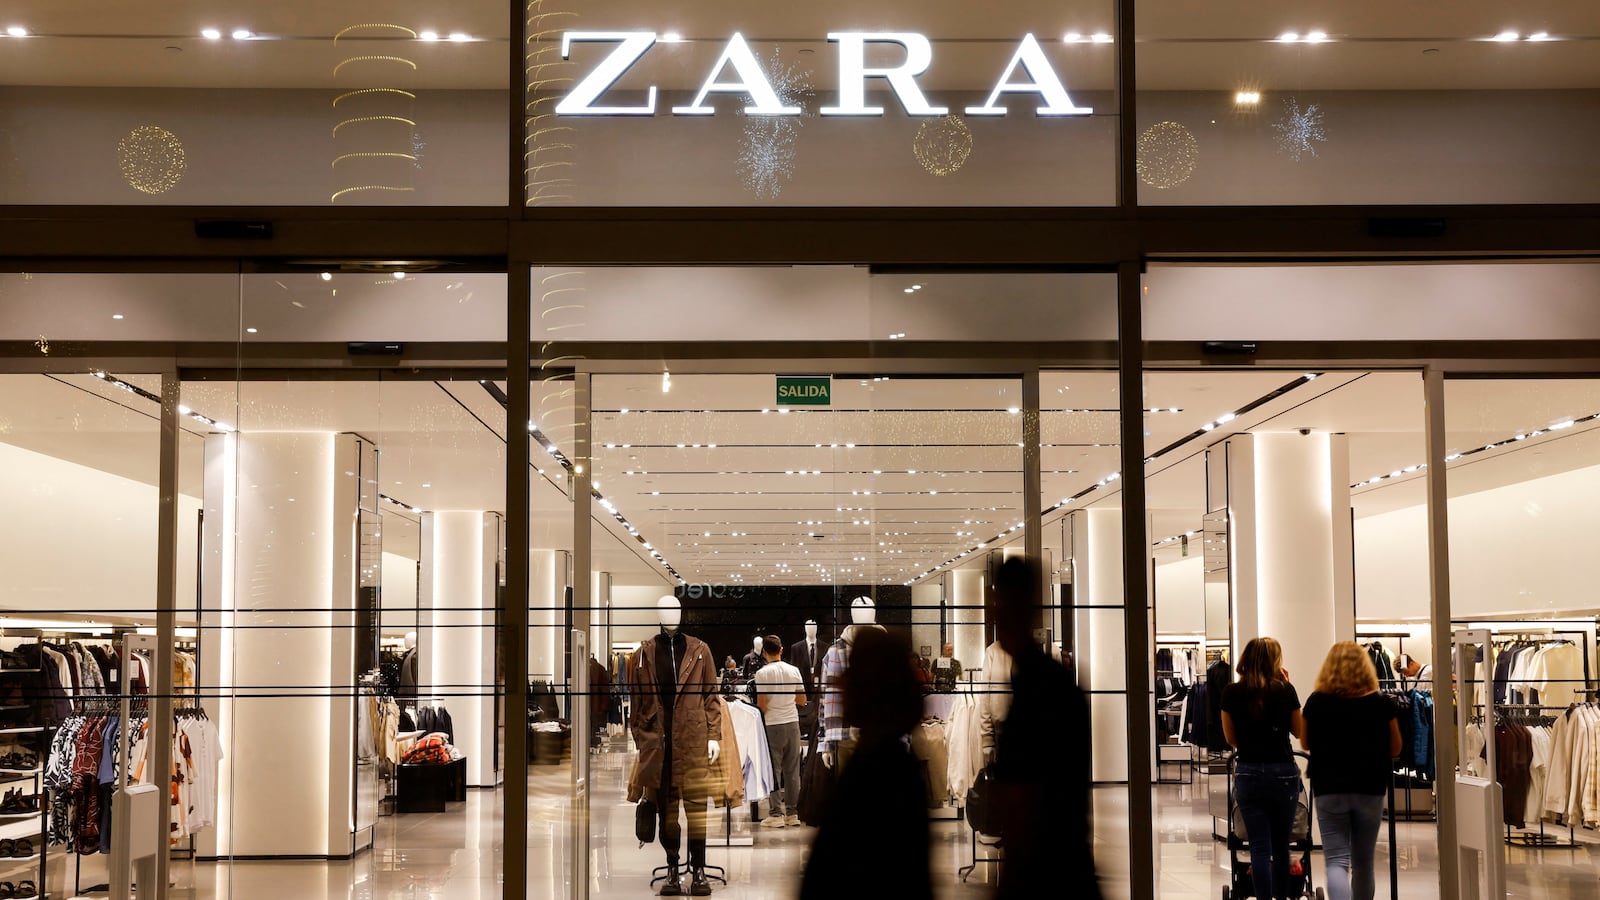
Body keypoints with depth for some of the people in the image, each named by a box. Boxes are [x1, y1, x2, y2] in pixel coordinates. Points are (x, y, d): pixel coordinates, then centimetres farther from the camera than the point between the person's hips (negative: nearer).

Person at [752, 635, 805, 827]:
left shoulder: (762, 673, -9)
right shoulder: (794, 670, 4)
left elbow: (762, 705, -12)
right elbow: (802, 700, 9)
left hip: (772, 725, -4)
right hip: (793, 723, 4)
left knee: (773, 770, 1)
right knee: (792, 770, 9)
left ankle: (776, 814, -1)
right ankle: (792, 813, 12)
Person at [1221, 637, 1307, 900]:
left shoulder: (1232, 693, -2)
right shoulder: (1285, 690, -6)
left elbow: (1231, 738, 6)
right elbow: (1299, 731, 8)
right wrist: (1286, 687, 7)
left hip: (1248, 772, 0)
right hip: (1283, 772, 0)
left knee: (1259, 848, 1)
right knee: (1281, 846, 14)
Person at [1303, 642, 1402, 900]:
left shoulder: (1316, 703, -4)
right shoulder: (1381, 704, -4)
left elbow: (1306, 744, 9)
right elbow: (1395, 749, 5)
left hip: (1329, 789, -1)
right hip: (1370, 789, 1)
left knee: (1336, 861, -3)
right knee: (1363, 862, 15)